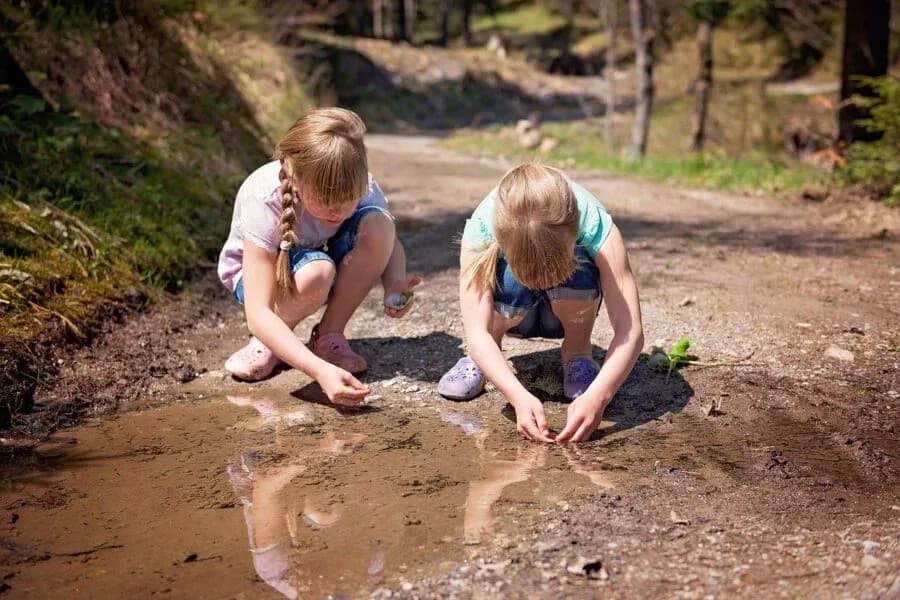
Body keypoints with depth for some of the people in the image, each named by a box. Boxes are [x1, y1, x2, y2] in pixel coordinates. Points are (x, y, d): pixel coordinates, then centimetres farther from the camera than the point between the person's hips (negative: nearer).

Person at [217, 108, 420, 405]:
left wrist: (395, 284, -31)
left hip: (326, 255, 4)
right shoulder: (264, 201, -37)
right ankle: (267, 343, -8)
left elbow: (390, 243, -6)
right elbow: (258, 314, -42)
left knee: (377, 223, -28)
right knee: (316, 272, -40)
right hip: (258, 270, -4)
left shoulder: (359, 186, -27)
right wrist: (320, 371, -56)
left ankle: (329, 336, -11)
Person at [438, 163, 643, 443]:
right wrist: (519, 396, -53)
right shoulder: (482, 227, -35)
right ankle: (480, 358, -4)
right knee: (513, 282, -36)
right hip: (514, 314, 0)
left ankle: (577, 352, -5)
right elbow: (475, 331, -38)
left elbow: (631, 331, -39)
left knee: (576, 269, -34)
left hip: (566, 310, 0)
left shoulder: (594, 223, -35)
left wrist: (597, 396, -53)